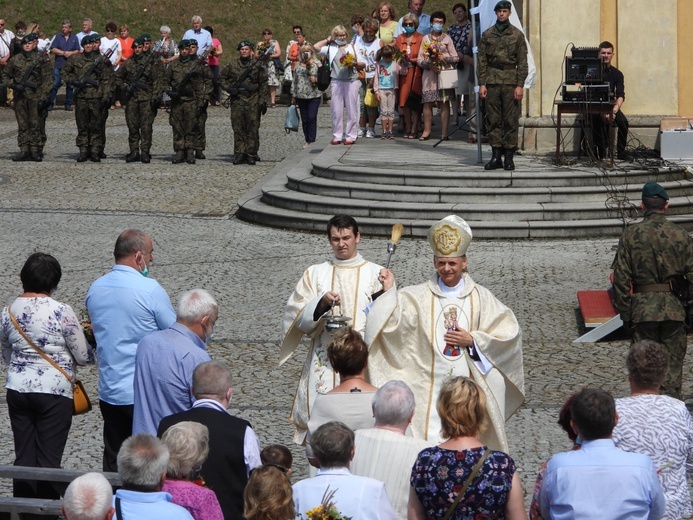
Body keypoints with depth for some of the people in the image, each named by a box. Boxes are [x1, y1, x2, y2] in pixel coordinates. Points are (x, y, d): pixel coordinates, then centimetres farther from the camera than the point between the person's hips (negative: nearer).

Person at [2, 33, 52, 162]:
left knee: (35, 125, -5)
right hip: (19, 97, 4)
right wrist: (12, 85, -1)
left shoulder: (41, 59, 0)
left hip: (35, 97, -4)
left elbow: (47, 80, -4)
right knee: (22, 126, 5)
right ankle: (24, 151, 8)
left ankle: (36, 151, -1)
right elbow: (5, 75, 19)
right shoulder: (16, 60, 10)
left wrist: (44, 98, -11)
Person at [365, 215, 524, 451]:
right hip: (430, 386, -1)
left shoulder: (480, 297, 6)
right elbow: (394, 322, -10)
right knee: (429, 443, -7)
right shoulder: (417, 296, 3)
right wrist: (389, 291, -21)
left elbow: (508, 331, 4)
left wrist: (473, 340, -6)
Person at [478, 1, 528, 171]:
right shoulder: (487, 34, 9)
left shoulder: (517, 35, 5)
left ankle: (509, 157, 1)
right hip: (492, 82, 2)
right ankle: (496, 156, 5)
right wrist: (481, 83, 0)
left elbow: (522, 62, 2)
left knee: (511, 120, -2)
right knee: (494, 120, 1)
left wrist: (520, 85, -5)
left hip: (510, 82, -2)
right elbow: (482, 60, 8)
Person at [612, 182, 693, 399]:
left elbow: (621, 278, -3)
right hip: (674, 308, 0)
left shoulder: (631, 234, -3)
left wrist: (624, 313, 3)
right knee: (672, 364, 6)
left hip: (642, 308, 0)